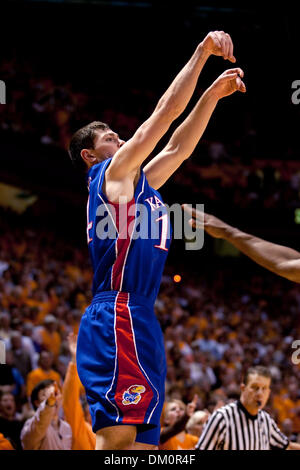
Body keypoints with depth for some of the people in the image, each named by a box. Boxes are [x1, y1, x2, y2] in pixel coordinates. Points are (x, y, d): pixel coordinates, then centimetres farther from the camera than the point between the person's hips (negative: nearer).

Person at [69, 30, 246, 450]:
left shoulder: (133, 183, 26)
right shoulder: (113, 173, 2)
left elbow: (180, 146, 33)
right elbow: (165, 111, -1)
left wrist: (214, 94, 29)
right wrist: (202, 53, 3)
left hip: (137, 321, 10)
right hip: (119, 318, -10)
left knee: (141, 439, 3)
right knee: (117, 435, -19)